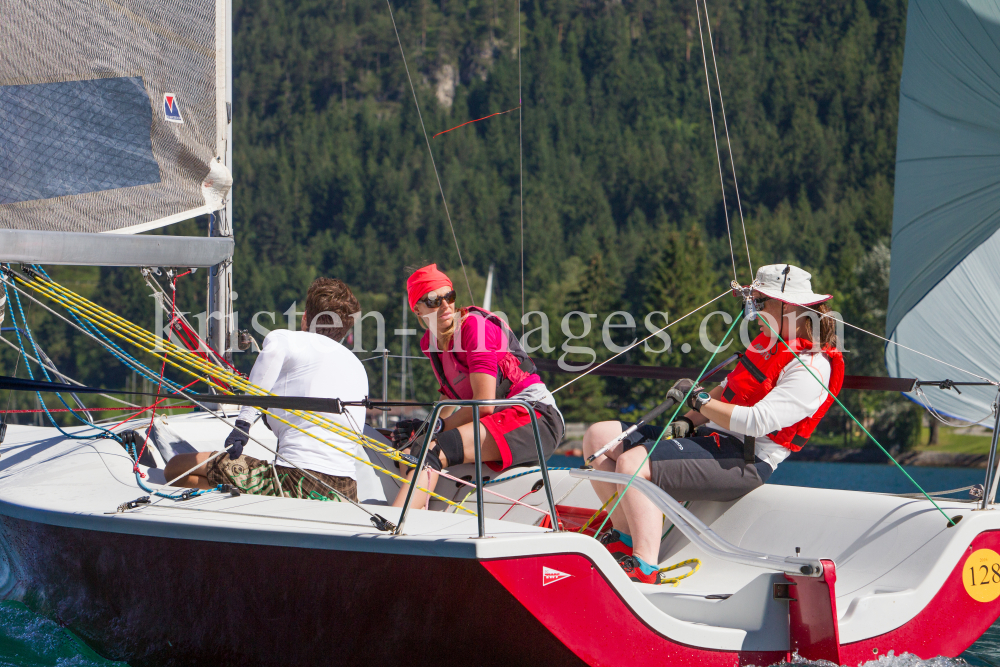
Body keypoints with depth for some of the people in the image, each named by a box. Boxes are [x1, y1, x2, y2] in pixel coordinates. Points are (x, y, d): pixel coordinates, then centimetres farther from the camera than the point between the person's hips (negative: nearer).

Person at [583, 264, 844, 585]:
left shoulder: (810, 369, -14)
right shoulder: (768, 343, 17)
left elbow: (757, 422, -25)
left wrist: (698, 399, -15)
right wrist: (688, 422, 6)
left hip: (742, 463, -11)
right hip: (711, 437, 11)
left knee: (633, 463, -31)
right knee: (598, 437, 4)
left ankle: (645, 568, -32)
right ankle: (626, 538, 4)